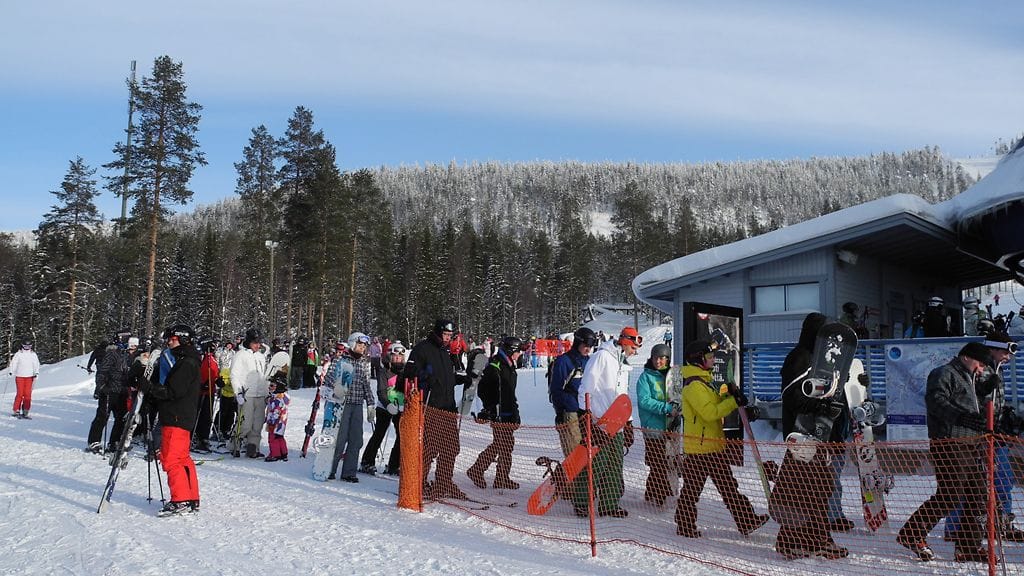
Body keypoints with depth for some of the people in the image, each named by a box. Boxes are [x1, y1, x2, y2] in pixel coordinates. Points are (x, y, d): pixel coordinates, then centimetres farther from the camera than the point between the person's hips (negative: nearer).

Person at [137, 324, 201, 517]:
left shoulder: (186, 364, -14)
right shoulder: (185, 361, 19)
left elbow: (173, 392, -20)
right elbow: (173, 391, 20)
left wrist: (149, 388, -17)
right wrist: (151, 393, 10)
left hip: (178, 419, -11)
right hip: (181, 417, 11)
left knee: (171, 460, -10)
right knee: (182, 459, 14)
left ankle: (181, 501, -9)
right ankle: (191, 500, 19)